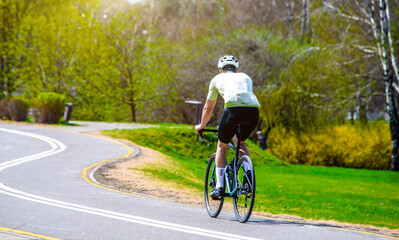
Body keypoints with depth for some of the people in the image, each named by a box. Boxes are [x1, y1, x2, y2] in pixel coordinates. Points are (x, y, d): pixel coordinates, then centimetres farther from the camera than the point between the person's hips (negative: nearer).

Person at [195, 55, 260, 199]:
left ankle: (219, 186, 10)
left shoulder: (218, 79, 30)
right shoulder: (245, 77, 37)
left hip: (234, 108, -3)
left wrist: (201, 126, 56)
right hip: (254, 110, 3)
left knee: (221, 146, 18)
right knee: (240, 142, 30)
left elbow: (208, 108, 38)